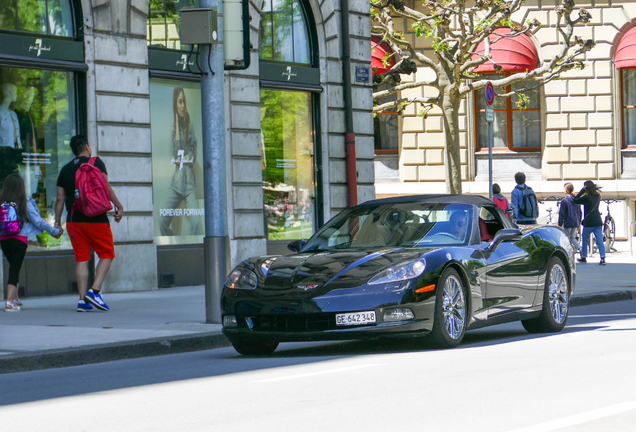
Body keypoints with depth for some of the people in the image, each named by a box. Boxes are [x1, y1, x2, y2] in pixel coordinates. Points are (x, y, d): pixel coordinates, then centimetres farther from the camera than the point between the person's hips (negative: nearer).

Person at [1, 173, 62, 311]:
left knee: (14, 268, 21)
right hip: (20, 239, -3)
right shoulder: (26, 202, -5)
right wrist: (54, 231, 9)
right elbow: (37, 220, -2)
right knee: (15, 269, -2)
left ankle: (15, 298, 27)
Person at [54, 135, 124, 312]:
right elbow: (105, 187, -12)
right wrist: (118, 206, -8)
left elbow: (60, 199, 10)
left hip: (73, 220, 4)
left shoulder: (65, 169, 11)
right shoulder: (96, 163, -1)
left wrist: (57, 221, 15)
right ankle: (95, 291, -10)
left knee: (81, 258, 7)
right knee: (107, 254, 6)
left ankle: (83, 300, 0)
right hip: (95, 218, -4)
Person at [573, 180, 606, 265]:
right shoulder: (598, 196, 8)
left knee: (585, 241, 12)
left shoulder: (587, 197, -14)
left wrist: (582, 190, -7)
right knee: (600, 241, 0)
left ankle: (583, 258, 22)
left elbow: (575, 201, -7)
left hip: (589, 222, -5)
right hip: (598, 222, 5)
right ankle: (603, 258, -9)